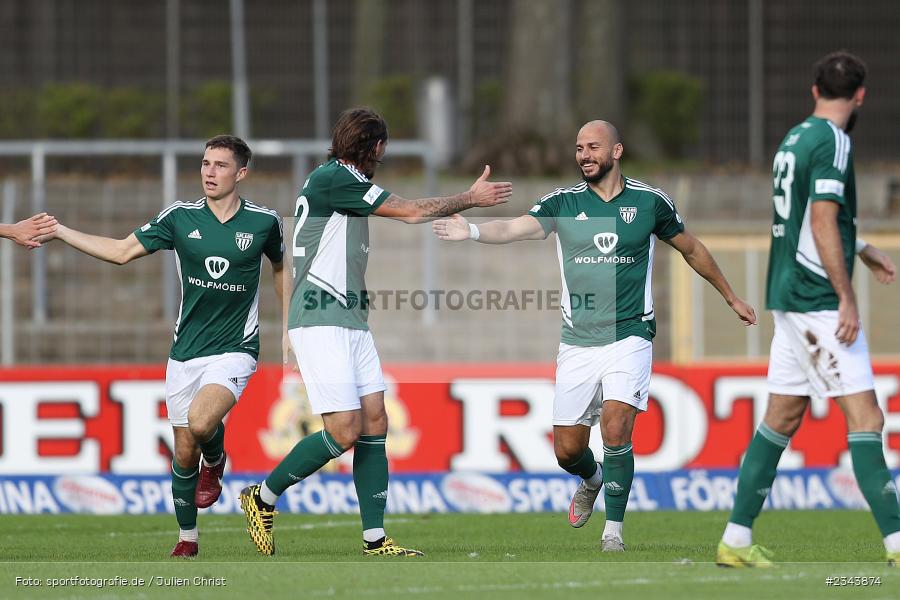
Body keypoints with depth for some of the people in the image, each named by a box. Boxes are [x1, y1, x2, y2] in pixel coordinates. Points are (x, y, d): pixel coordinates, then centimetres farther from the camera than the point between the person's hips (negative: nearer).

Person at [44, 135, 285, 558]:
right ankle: (187, 539, 23)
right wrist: (59, 232, -3)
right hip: (185, 352, 3)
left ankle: (215, 461, 6)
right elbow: (122, 251, 3)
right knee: (184, 454, 5)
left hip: (235, 349, -3)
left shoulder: (263, 222, -4)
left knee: (201, 423, -29)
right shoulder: (180, 217, -1)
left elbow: (280, 266, 16)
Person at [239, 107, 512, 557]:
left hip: (351, 322, 10)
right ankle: (262, 498, 2)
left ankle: (375, 538, 3)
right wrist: (471, 199, 0)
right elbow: (412, 213, -11)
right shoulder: (332, 178, -13)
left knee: (374, 423, 3)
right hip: (319, 322, -10)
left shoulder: (342, 180, 16)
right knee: (343, 432, -14)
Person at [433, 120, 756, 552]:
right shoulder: (563, 203, 1)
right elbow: (514, 228, -15)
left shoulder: (649, 202, 1)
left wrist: (731, 298, 25)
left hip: (629, 335, -2)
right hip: (577, 342, 2)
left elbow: (691, 249, 16)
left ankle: (613, 530, -5)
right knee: (567, 450, 4)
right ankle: (593, 480, 40)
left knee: (615, 431, -20)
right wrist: (471, 231, -35)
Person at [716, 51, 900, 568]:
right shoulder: (833, 142, -13)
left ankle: (737, 539, 12)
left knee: (783, 417, 12)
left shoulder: (795, 139, 15)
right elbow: (822, 222, -21)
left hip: (789, 297, 9)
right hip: (818, 301, -9)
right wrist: (847, 298, -20)